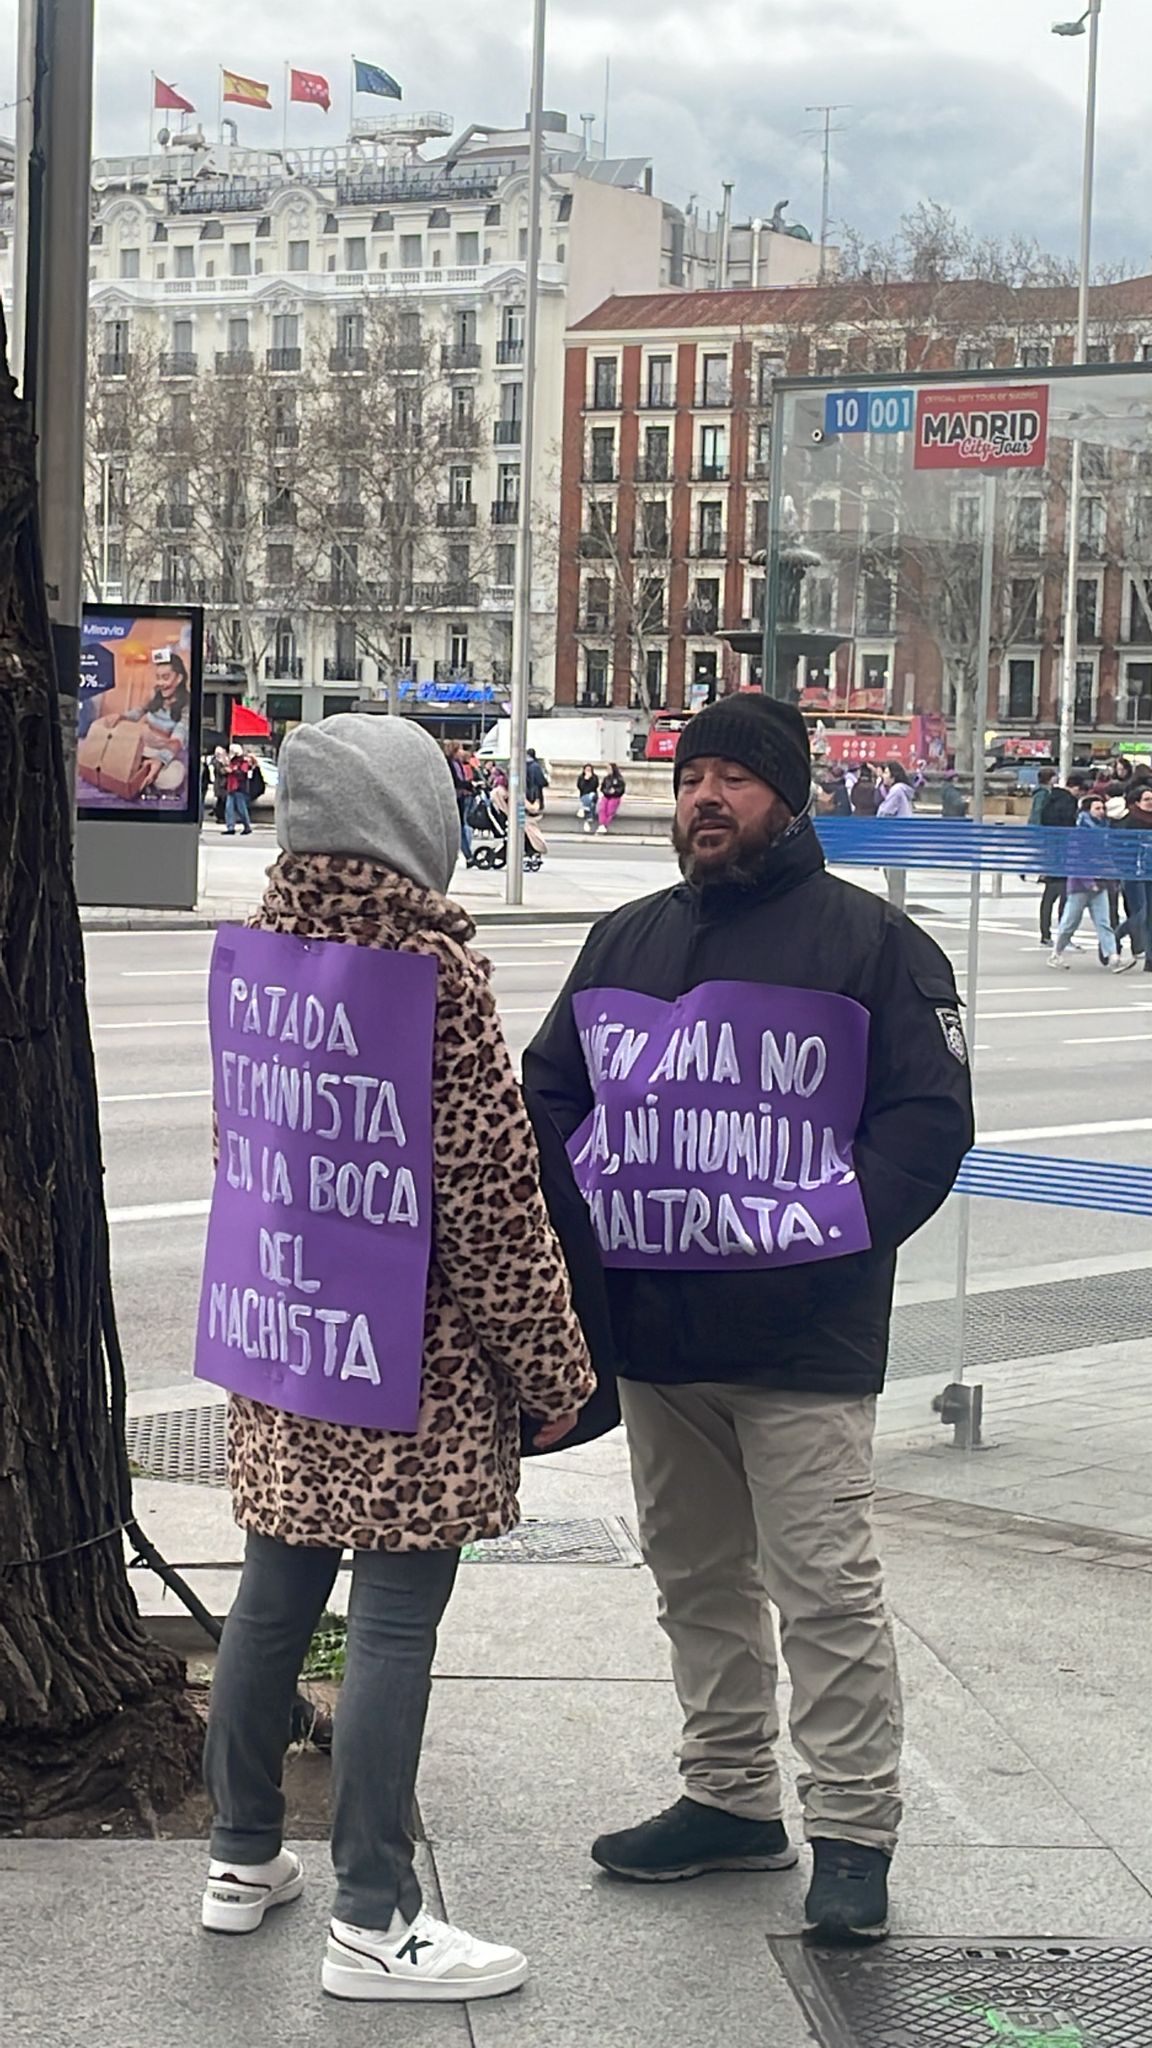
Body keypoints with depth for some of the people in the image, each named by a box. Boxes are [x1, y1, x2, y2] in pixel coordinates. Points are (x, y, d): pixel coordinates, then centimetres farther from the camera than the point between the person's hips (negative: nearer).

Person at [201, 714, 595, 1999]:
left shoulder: (264, 950, 5)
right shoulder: (435, 972, -17)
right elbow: (490, 1192, -15)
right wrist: (549, 1365, -7)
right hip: (417, 1359, -7)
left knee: (275, 1592, 17)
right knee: (392, 1622, -1)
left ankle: (243, 1859, 30)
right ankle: (373, 1925, 5)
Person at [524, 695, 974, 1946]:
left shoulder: (870, 942, -3)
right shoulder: (624, 942, 14)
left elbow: (929, 1117, -7)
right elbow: (547, 1094, 20)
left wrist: (842, 1235, -19)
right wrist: (567, 1230, 3)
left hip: (803, 1341, -6)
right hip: (653, 1334, 6)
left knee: (824, 1589, -5)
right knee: (695, 1578, 15)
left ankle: (853, 1830, 4)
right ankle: (729, 1800, 28)